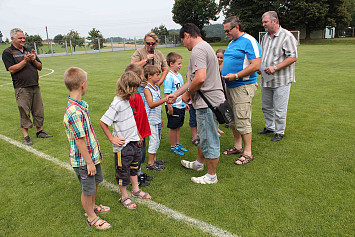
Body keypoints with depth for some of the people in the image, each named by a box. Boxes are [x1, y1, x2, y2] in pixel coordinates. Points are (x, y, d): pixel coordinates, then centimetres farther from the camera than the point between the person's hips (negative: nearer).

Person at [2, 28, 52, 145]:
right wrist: (25, 61, -17)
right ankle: (26, 136, 8)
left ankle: (39, 131, 22)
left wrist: (34, 60, -5)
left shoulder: (29, 51, 16)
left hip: (35, 86, 5)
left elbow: (40, 67, 14)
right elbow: (12, 69, -12)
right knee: (24, 113, -1)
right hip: (22, 88, -5)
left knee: (39, 111, 9)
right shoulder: (8, 52, 1)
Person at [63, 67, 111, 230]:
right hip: (83, 160, -9)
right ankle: (91, 218, 32)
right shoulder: (74, 112, -29)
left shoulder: (81, 105, 2)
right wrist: (89, 162, -18)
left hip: (93, 155, 9)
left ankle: (92, 207, 49)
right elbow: (79, 140, -25)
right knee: (87, 189, 11)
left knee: (95, 182, 26)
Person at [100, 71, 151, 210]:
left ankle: (136, 190, 42)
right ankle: (124, 197, 27)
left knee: (134, 167, 23)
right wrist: (112, 139, -16)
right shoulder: (117, 103, -23)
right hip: (123, 146, -9)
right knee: (123, 171, 9)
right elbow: (103, 122, -21)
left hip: (133, 141, 9)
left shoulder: (127, 100, 2)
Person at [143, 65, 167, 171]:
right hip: (151, 119, -8)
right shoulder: (147, 89, -14)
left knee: (157, 139, 15)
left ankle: (154, 159, 29)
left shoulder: (157, 88, 12)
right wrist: (164, 100, -33)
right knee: (154, 140, -4)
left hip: (157, 119, 8)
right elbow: (151, 104, -26)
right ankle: (150, 163, 7)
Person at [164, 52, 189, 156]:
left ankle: (178, 144, 32)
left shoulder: (179, 75, 10)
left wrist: (185, 103, 19)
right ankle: (173, 147, 19)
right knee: (173, 127, 5)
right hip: (173, 107, -8)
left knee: (178, 126, 18)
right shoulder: (169, 77, -16)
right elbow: (167, 94, -18)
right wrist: (169, 107, -21)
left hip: (180, 106, 8)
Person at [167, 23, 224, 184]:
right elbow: (193, 80, 21)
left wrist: (188, 93, -11)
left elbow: (200, 78, -29)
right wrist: (176, 94, 21)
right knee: (203, 136, 25)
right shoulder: (205, 47, 19)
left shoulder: (198, 50, -15)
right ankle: (199, 163, 44)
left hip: (208, 102, -11)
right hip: (207, 100, 11)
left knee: (209, 139, 2)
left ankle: (211, 176, 17)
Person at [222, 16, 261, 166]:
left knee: (242, 121, -6)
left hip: (243, 87, -9)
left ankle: (248, 153, 6)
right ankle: (237, 146, 29)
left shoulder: (249, 41, -11)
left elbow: (256, 65, -19)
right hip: (230, 86, 9)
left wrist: (235, 76, -20)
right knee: (232, 119, 15)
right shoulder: (232, 43, 18)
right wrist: (224, 75, 9)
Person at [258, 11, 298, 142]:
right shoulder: (265, 37, 14)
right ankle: (269, 127, 35)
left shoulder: (286, 36, -10)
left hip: (281, 80, -7)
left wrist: (275, 68, -21)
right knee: (266, 106, 17)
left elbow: (293, 57, -15)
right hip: (265, 79, 7)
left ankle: (279, 132, 16)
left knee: (279, 109, 0)